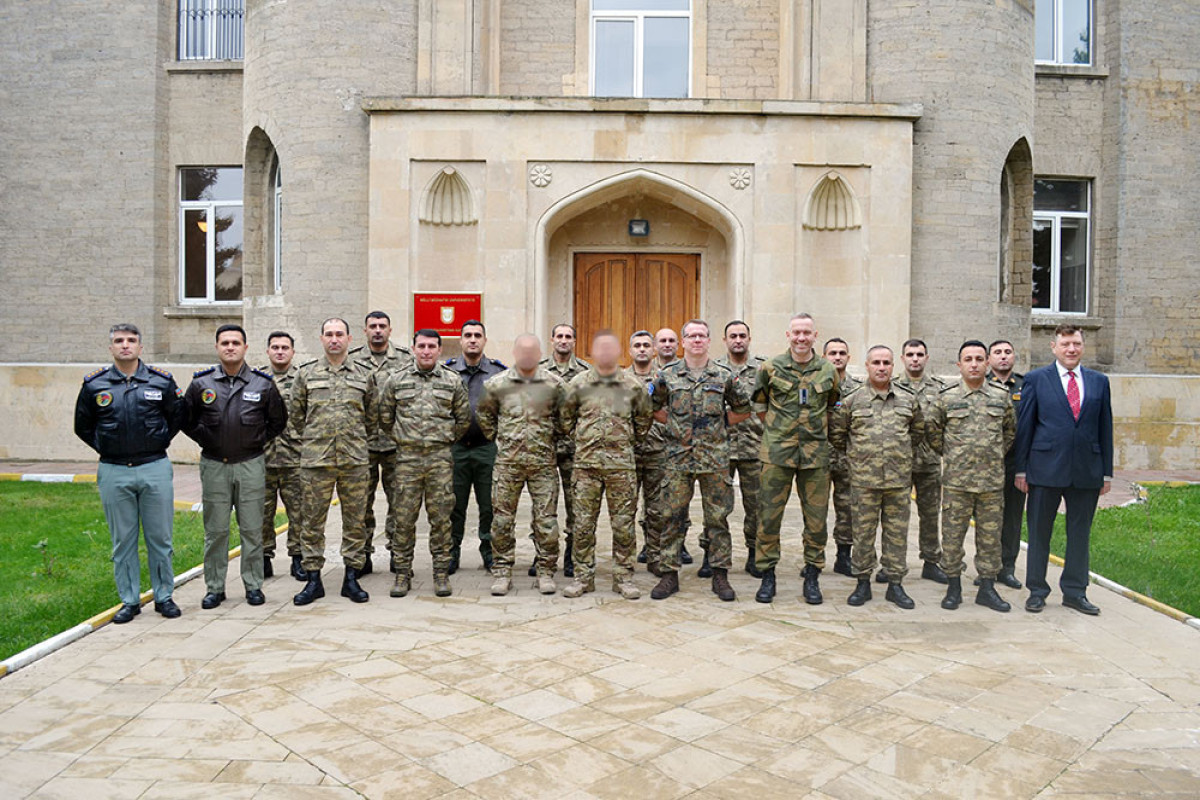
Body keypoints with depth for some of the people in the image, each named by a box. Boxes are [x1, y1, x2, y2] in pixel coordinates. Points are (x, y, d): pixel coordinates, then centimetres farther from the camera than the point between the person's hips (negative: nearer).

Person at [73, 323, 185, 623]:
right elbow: (82, 426, 15)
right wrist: (106, 448, 5)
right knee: (123, 540, 7)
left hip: (155, 469, -1)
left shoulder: (161, 381, 3)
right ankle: (129, 600, 18)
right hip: (113, 472, 1)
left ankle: (164, 596, 16)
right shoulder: (94, 385, 4)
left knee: (160, 537, 4)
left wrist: (158, 443, 5)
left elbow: (178, 416, 14)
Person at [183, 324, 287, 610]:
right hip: (214, 466, 1)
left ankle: (254, 585, 15)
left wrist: (259, 441, 5)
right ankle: (214, 587, 17)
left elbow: (278, 419, 12)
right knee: (215, 530, 7)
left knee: (252, 529, 4)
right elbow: (186, 419, 14)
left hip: (251, 465, 0)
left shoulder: (263, 384, 1)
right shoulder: (201, 383, 2)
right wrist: (205, 439, 5)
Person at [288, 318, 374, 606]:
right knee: (312, 520, 3)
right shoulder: (306, 374, 6)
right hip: (316, 461, -1)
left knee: (355, 520, 5)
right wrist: (313, 439, 12)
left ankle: (351, 579, 15)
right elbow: (294, 414, 13)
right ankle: (313, 580, 14)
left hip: (355, 460, 1)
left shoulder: (363, 375, 8)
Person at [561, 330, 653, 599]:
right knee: (584, 523, 4)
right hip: (586, 462, 0)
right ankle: (583, 576, 15)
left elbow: (643, 419, 16)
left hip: (622, 463, 0)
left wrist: (627, 439, 11)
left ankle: (623, 576, 15)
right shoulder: (578, 383, 4)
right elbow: (566, 417, 14)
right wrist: (580, 437, 8)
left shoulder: (633, 386, 4)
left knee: (623, 524, 4)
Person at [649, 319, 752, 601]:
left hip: (715, 457, 0)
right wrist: (674, 423, 6)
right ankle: (668, 574, 12)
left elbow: (743, 408, 15)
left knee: (717, 517, 5)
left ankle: (720, 575, 15)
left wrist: (721, 422, 6)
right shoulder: (667, 374, 4)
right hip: (678, 456, 0)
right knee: (673, 516, 2)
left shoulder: (724, 376, 5)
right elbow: (653, 406, 15)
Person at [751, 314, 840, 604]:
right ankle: (767, 575, 13)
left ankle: (812, 576, 18)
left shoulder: (828, 371, 6)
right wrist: (775, 428, 8)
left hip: (816, 453, 1)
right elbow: (758, 402, 13)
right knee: (769, 515, 0)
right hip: (777, 452, -1)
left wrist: (819, 431, 13)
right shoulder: (771, 368, 1)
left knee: (816, 518, 4)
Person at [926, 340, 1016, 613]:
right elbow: (931, 430, 9)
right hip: (956, 480, -2)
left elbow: (1010, 431, 19)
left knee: (990, 536, 7)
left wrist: (997, 455, 14)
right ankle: (953, 587, 14)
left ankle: (987, 588, 19)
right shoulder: (947, 398, -1)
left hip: (992, 480, 2)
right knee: (952, 535, 2)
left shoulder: (1001, 396, 6)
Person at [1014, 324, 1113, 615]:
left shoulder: (1099, 381, 9)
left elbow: (1105, 428, 10)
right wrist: (1021, 469, -3)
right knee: (1039, 533, 6)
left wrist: (1107, 472, 7)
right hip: (1046, 469, -2)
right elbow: (1024, 426, 0)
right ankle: (1037, 591, 17)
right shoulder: (1037, 379, 1)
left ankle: (1074, 592, 23)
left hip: (1087, 471, 3)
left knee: (1080, 534, 10)